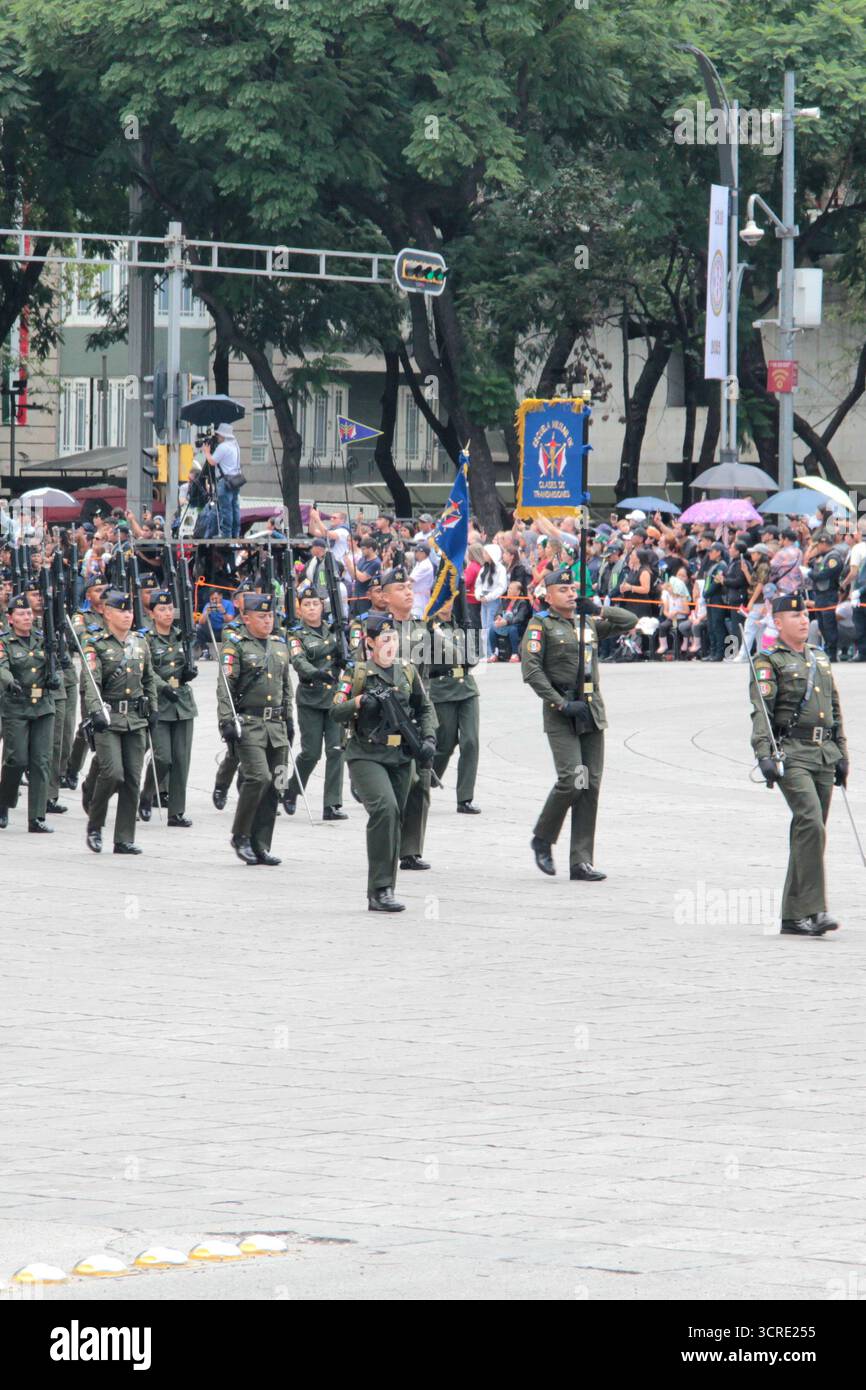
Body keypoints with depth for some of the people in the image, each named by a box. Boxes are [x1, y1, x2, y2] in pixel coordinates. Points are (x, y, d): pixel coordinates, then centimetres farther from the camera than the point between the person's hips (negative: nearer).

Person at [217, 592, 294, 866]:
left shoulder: (279, 645, 17)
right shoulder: (236, 646, -3)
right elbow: (225, 688, -8)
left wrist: (289, 720, 21)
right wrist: (226, 722, -16)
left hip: (275, 727, 7)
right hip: (248, 725, -6)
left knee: (272, 785, 4)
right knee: (258, 777, -18)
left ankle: (261, 846, 8)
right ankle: (240, 836, -3)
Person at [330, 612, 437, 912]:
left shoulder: (407, 672, 11)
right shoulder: (356, 673, -2)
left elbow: (425, 708, 21)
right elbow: (335, 712, -6)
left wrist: (428, 739, 6)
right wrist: (359, 702, -22)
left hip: (400, 758, 5)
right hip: (366, 756, -5)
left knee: (394, 821, 8)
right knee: (384, 808, -25)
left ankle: (382, 893, 18)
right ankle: (379, 890, -23)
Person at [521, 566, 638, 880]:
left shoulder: (590, 623, 16)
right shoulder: (540, 625, -1)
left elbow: (629, 621, 20)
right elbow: (531, 669, -10)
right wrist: (560, 703, -16)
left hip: (592, 711, 6)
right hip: (561, 714, -6)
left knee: (591, 785, 1)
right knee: (571, 780, -17)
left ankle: (581, 862, 4)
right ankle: (542, 839, 7)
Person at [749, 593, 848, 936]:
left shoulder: (820, 658, 20)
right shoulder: (768, 662, -1)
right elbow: (761, 712, -10)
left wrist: (841, 754, 21)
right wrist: (764, 754, -22)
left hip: (824, 754, 7)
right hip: (791, 754, -7)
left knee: (810, 832, 6)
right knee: (811, 824, -20)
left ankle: (794, 916, 11)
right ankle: (811, 909, -21)